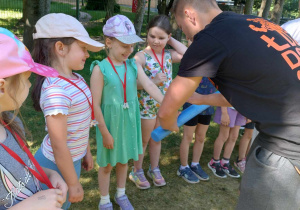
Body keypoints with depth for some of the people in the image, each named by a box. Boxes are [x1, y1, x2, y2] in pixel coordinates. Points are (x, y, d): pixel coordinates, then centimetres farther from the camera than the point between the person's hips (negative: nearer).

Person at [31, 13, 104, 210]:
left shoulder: (76, 79, -3)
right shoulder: (56, 90, -30)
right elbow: (59, 146, -26)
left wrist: (86, 151, 16)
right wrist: (73, 184, -17)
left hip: (72, 159, 8)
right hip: (57, 165, -8)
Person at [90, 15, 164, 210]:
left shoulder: (134, 66, -3)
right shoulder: (100, 69, -17)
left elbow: (150, 86, -15)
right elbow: (96, 105, -16)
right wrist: (105, 132, -14)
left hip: (129, 122, 4)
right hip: (110, 123, -4)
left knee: (124, 160, 21)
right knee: (107, 164, 13)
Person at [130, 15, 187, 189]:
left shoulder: (169, 55, -1)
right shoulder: (141, 56, -16)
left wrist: (171, 41, -10)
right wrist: (153, 81, -31)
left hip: (165, 105, 5)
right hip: (146, 106, -5)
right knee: (144, 140, 12)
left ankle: (154, 169, 41)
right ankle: (137, 171, 35)